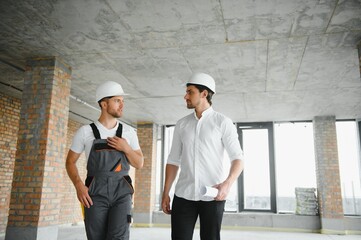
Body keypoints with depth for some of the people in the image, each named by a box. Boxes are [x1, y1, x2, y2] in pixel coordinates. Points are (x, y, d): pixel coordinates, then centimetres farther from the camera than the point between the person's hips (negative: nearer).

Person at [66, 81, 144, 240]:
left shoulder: (129, 132, 8)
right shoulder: (85, 131, 2)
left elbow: (139, 164, 11)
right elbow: (70, 162, 9)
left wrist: (126, 148, -8)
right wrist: (79, 186, -8)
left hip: (121, 192, 1)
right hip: (95, 193, 0)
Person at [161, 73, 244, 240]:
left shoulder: (223, 122, 0)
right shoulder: (181, 124, 12)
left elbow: (238, 158, -4)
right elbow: (173, 161, 13)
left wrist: (227, 183, -22)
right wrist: (165, 193, 7)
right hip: (183, 195, 3)